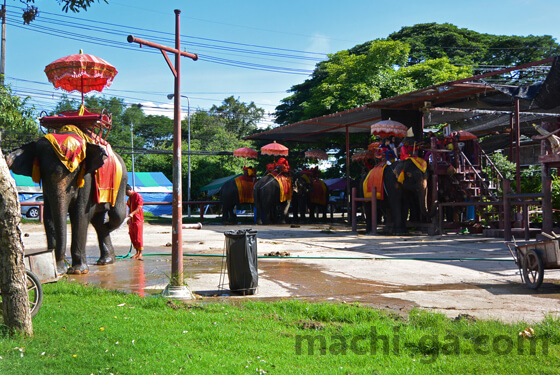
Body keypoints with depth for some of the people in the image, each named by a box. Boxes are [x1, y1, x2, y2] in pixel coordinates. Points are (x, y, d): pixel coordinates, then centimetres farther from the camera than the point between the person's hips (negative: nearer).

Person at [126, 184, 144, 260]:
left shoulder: (138, 196, -9)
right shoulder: (129, 198, 17)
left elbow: (139, 208, -18)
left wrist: (132, 214, -31)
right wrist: (128, 219, 23)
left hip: (138, 220, -8)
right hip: (131, 220, 8)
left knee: (139, 237, -7)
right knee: (132, 237, 8)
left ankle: (140, 253, -3)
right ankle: (137, 252, 18)